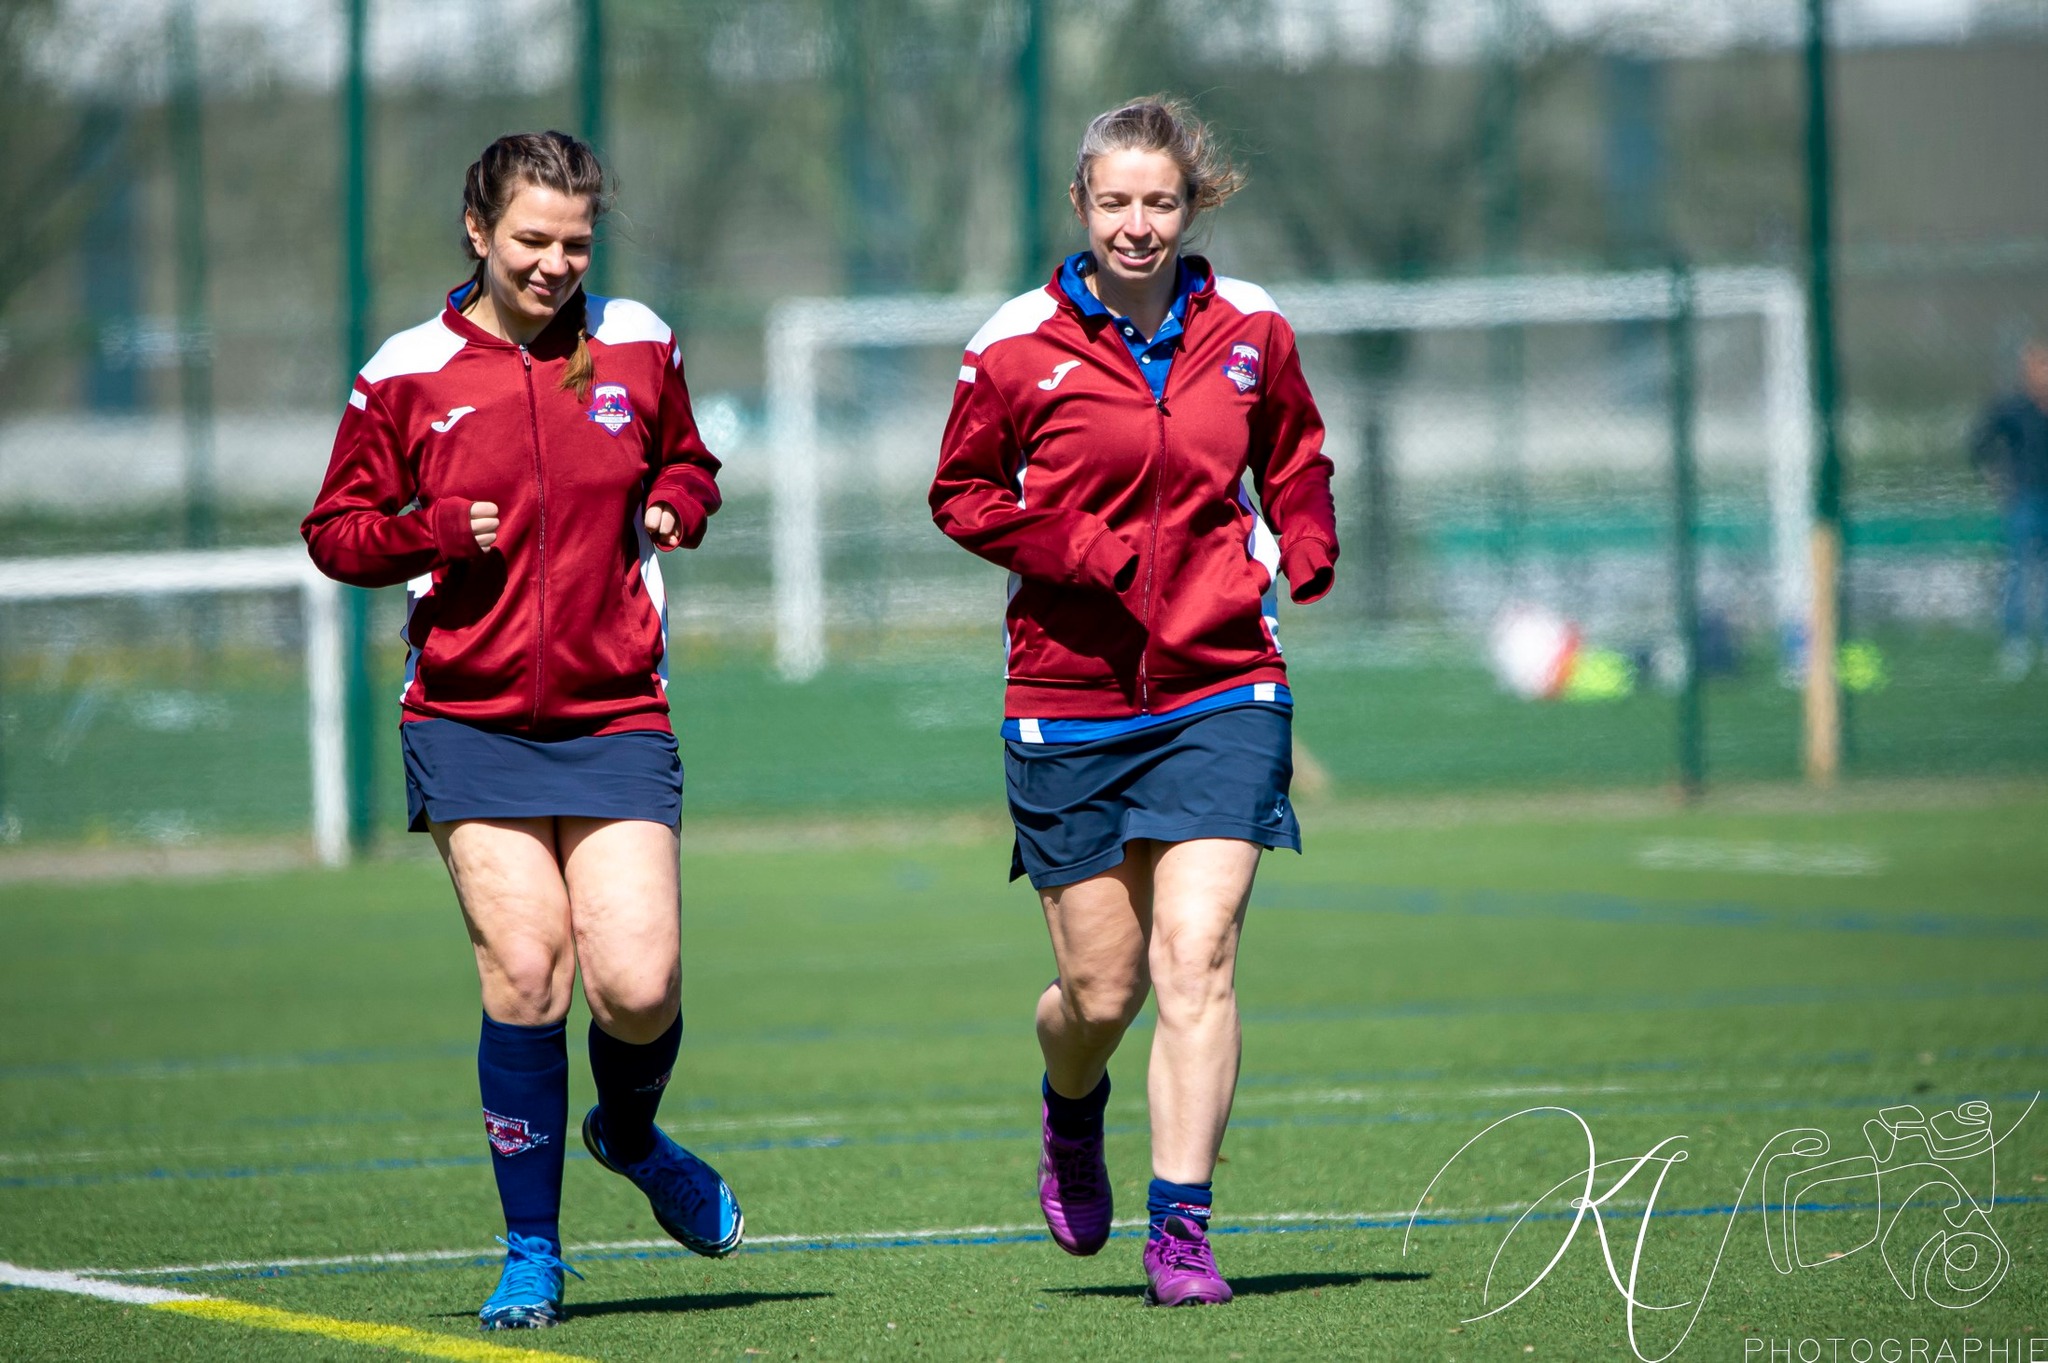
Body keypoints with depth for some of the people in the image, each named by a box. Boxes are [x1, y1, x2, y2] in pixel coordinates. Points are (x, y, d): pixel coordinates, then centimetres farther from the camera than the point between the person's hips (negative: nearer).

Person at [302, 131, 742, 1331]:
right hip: (471, 722, -1)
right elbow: (336, 531, 7)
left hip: (617, 715, 1)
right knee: (524, 971, -11)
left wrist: (673, 507, 1)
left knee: (639, 983, -11)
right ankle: (532, 1253, 3)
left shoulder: (640, 346, 6)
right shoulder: (407, 375, 0)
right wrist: (434, 532, -12)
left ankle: (632, 1135, 25)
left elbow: (687, 465, 24)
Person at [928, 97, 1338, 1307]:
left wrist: (1306, 552, 1)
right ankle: (1072, 1116, 41)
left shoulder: (1251, 332, 3)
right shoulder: (1019, 347, -5)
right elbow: (963, 496, 4)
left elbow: (1294, 457, 21)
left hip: (1222, 692, 1)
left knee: (1197, 958, -13)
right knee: (1101, 991, 5)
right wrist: (1087, 552, -11)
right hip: (1072, 698, -1)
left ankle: (1183, 1230, -9)